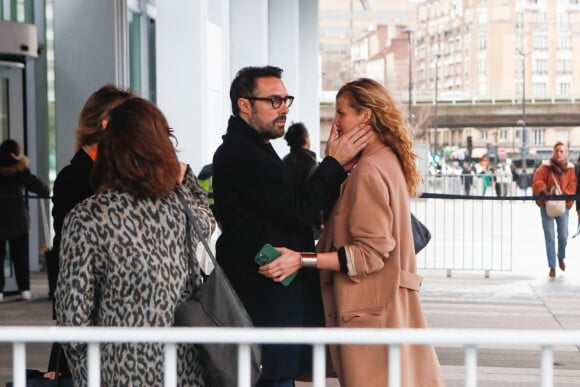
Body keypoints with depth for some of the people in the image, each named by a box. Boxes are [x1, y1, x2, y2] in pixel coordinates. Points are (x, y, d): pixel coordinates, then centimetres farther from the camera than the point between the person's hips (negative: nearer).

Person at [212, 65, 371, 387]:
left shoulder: (252, 149, 20)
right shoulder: (241, 154, -16)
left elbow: (296, 204, 14)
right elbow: (298, 210, -20)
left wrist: (337, 171, -1)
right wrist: (334, 162, -11)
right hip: (267, 301, -11)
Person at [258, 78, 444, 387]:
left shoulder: (369, 170, -17)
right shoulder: (388, 160, 12)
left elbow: (370, 252, -20)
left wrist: (303, 260, -20)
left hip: (369, 309, -10)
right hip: (392, 301, 10)